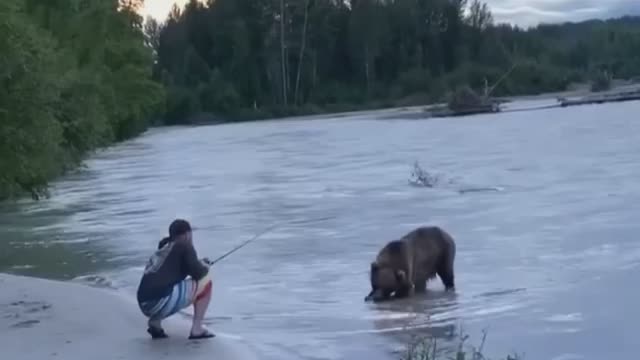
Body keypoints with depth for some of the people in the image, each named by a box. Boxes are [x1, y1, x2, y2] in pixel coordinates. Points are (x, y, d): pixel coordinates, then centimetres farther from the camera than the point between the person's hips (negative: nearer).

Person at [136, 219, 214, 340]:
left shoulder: (162, 250, 26)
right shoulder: (185, 247, 5)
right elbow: (198, 273, -2)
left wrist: (199, 264, 35)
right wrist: (204, 267, 21)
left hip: (145, 305, 8)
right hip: (161, 301, -8)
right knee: (205, 281, 6)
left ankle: (155, 322, 14)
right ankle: (197, 329, 3)